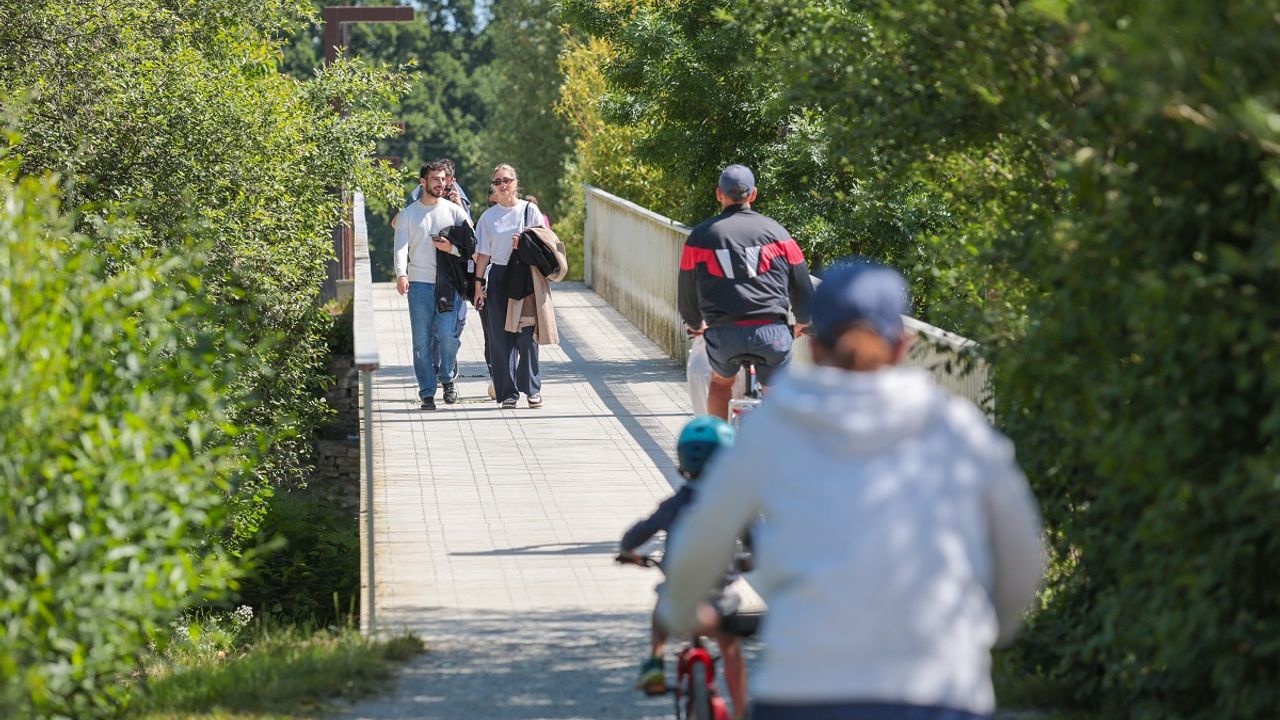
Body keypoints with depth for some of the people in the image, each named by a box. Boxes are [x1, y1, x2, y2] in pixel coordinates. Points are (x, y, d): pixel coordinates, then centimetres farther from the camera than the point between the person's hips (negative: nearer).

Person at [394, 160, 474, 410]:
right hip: (419, 283, 0)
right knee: (422, 342, -1)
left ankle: (447, 377, 16)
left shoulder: (454, 211, 9)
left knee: (448, 335, -10)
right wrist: (401, 274, -19)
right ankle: (427, 393, 5)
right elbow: (401, 246, -2)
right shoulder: (408, 214, 8)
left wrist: (452, 247, -14)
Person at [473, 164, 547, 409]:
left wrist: (524, 244, -14)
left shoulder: (529, 210, 3)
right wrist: (478, 284, 4)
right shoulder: (489, 216, 8)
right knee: (500, 336, -1)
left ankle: (532, 388, 8)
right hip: (498, 276, 2)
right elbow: (483, 253, 9)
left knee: (526, 334, -4)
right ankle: (508, 392, 3)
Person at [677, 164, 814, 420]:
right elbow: (801, 283, 10)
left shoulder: (700, 236, 6)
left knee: (720, 382, 29)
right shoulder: (774, 231, 6)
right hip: (771, 331, -1)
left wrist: (695, 325, 34)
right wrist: (803, 321, 30)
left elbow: (687, 291, 14)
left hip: (723, 333, 1)